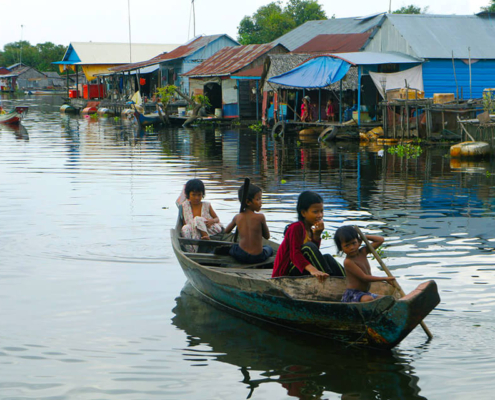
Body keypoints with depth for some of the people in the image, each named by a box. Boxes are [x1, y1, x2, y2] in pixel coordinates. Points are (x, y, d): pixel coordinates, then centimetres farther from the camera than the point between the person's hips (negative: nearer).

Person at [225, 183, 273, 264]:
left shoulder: (237, 217, -3)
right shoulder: (260, 217, -15)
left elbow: (226, 231, 15)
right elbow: (267, 236, -3)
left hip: (240, 256, 3)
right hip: (257, 257, -3)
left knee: (230, 247, 36)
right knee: (269, 249, 32)